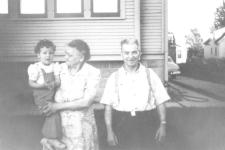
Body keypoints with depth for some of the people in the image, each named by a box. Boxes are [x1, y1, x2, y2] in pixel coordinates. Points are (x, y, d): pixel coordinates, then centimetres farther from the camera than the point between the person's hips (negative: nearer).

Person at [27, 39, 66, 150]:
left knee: (52, 114, 3)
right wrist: (43, 85, -21)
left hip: (53, 94, 6)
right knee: (53, 113, -19)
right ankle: (53, 138, -10)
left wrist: (54, 84, -21)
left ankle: (46, 138, 19)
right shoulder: (35, 68, -7)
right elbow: (31, 83, -7)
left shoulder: (55, 67, 6)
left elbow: (58, 81, 2)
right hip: (41, 96, -5)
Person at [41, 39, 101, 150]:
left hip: (81, 124, -2)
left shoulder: (92, 73, -10)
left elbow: (86, 102, -15)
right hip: (60, 122, 2)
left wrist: (58, 106, -15)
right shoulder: (61, 68, 0)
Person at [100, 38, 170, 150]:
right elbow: (108, 106, 2)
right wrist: (109, 130, -3)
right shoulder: (114, 77, 4)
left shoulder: (150, 75, 5)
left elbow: (160, 101, 5)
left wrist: (162, 124, -1)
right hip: (122, 124, 0)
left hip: (144, 124, 0)